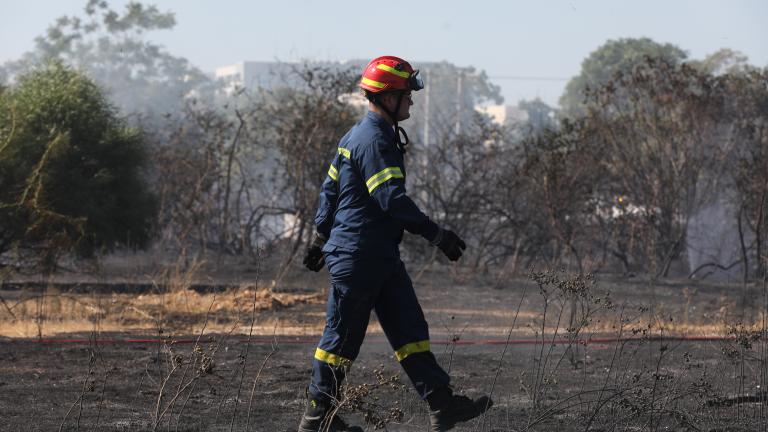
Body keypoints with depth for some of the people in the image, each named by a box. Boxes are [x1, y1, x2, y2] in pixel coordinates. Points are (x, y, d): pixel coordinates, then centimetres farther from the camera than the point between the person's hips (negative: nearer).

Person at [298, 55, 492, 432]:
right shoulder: (374, 140, -18)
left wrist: (320, 238, 28)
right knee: (342, 338, -1)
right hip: (358, 257, -10)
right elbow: (392, 200, -26)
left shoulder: (358, 134, 14)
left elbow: (330, 188, 21)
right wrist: (437, 235, -23)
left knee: (410, 330, 6)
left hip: (382, 258, 10)